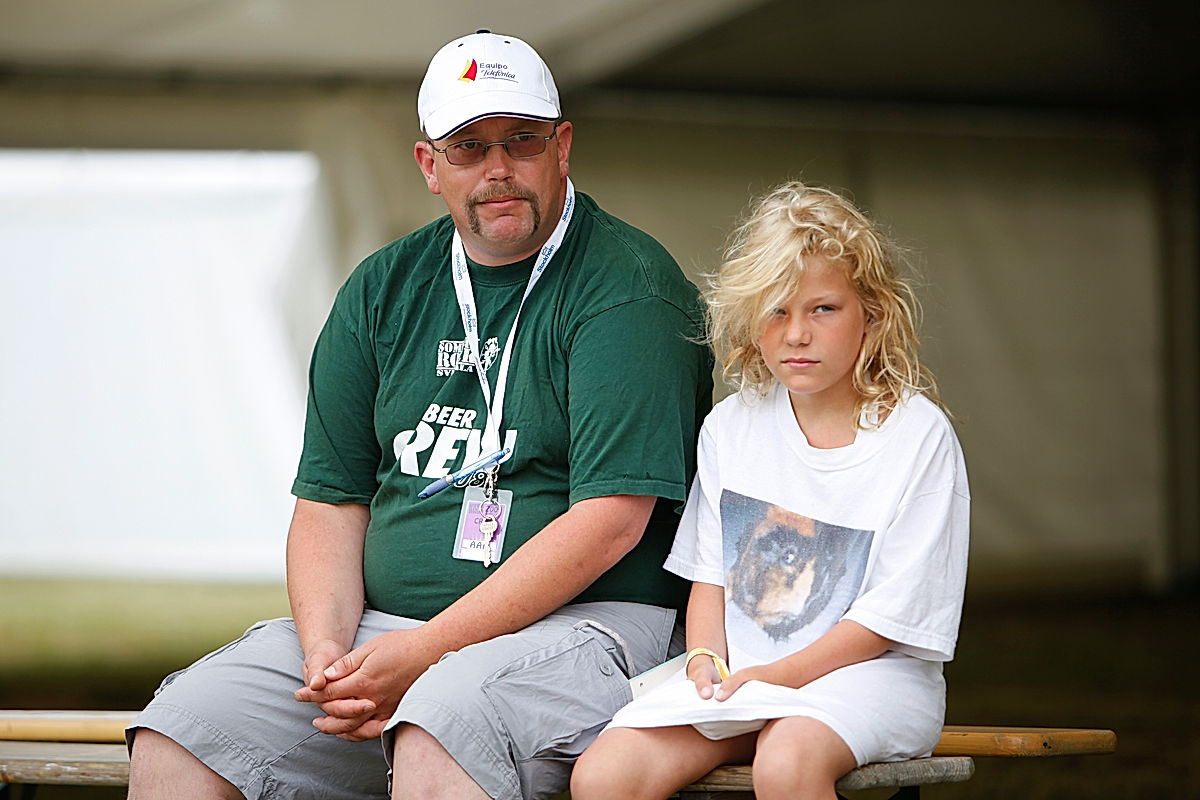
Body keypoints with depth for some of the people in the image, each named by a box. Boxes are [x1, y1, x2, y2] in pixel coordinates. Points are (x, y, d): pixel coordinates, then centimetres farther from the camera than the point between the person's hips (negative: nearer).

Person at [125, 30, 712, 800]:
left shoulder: (626, 286, -6)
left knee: (441, 723, -37)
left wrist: (427, 651, -20)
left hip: (579, 625, -5)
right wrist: (327, 650, -10)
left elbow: (611, 521, -15)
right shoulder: (385, 290, 14)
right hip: (378, 622, 5)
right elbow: (331, 499, 12)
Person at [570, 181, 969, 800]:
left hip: (866, 672, -4)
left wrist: (774, 675, -16)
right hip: (738, 669, 4)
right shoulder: (732, 426, 9)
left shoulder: (918, 435, -6)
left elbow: (890, 614, -8)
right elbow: (710, 571, 14)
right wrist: (705, 658, -7)